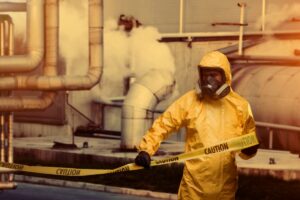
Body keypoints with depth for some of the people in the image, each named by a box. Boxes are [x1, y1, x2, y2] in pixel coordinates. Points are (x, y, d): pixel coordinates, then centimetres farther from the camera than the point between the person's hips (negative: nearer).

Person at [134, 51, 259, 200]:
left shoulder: (240, 105, 2)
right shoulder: (189, 101, -2)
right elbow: (163, 124, -3)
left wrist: (249, 149, -14)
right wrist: (146, 150, -17)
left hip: (225, 184, 2)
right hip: (195, 182, -2)